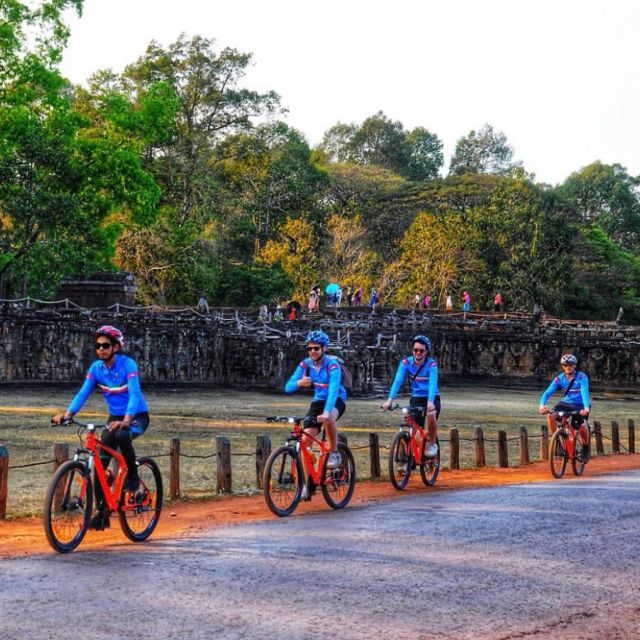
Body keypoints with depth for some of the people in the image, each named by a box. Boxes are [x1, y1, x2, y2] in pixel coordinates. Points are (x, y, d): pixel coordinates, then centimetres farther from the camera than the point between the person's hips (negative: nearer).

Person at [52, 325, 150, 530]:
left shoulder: (128, 364, -19)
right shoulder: (96, 367, -4)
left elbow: (134, 393, -30)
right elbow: (83, 393, -10)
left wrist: (126, 420, -45)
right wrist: (67, 414, -27)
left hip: (137, 416, -5)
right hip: (115, 417, 5)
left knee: (121, 435, -38)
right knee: (99, 461, -8)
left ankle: (133, 476, -13)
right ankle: (102, 512, 0)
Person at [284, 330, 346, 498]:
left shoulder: (332, 364, -22)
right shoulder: (305, 364, -9)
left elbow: (333, 389, -36)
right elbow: (288, 387, -14)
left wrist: (326, 412, -51)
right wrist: (298, 383, -38)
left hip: (336, 400, -4)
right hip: (318, 401, 5)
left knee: (328, 418, -40)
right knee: (305, 440, -10)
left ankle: (334, 453, -17)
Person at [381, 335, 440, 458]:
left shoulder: (431, 364, -17)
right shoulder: (406, 363, -11)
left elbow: (433, 383, -30)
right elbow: (397, 381, -21)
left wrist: (430, 402, -47)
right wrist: (390, 400, -35)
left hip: (432, 398, -3)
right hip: (416, 398, 3)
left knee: (431, 415, -33)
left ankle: (432, 444, -9)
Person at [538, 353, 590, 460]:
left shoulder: (582, 377, -12)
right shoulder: (560, 378, -4)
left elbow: (585, 392, -26)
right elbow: (548, 392, -14)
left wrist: (586, 408, -44)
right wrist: (542, 405, -34)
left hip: (580, 405, -3)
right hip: (565, 403, 3)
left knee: (583, 425, -28)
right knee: (550, 415, -25)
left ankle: (585, 448, 2)